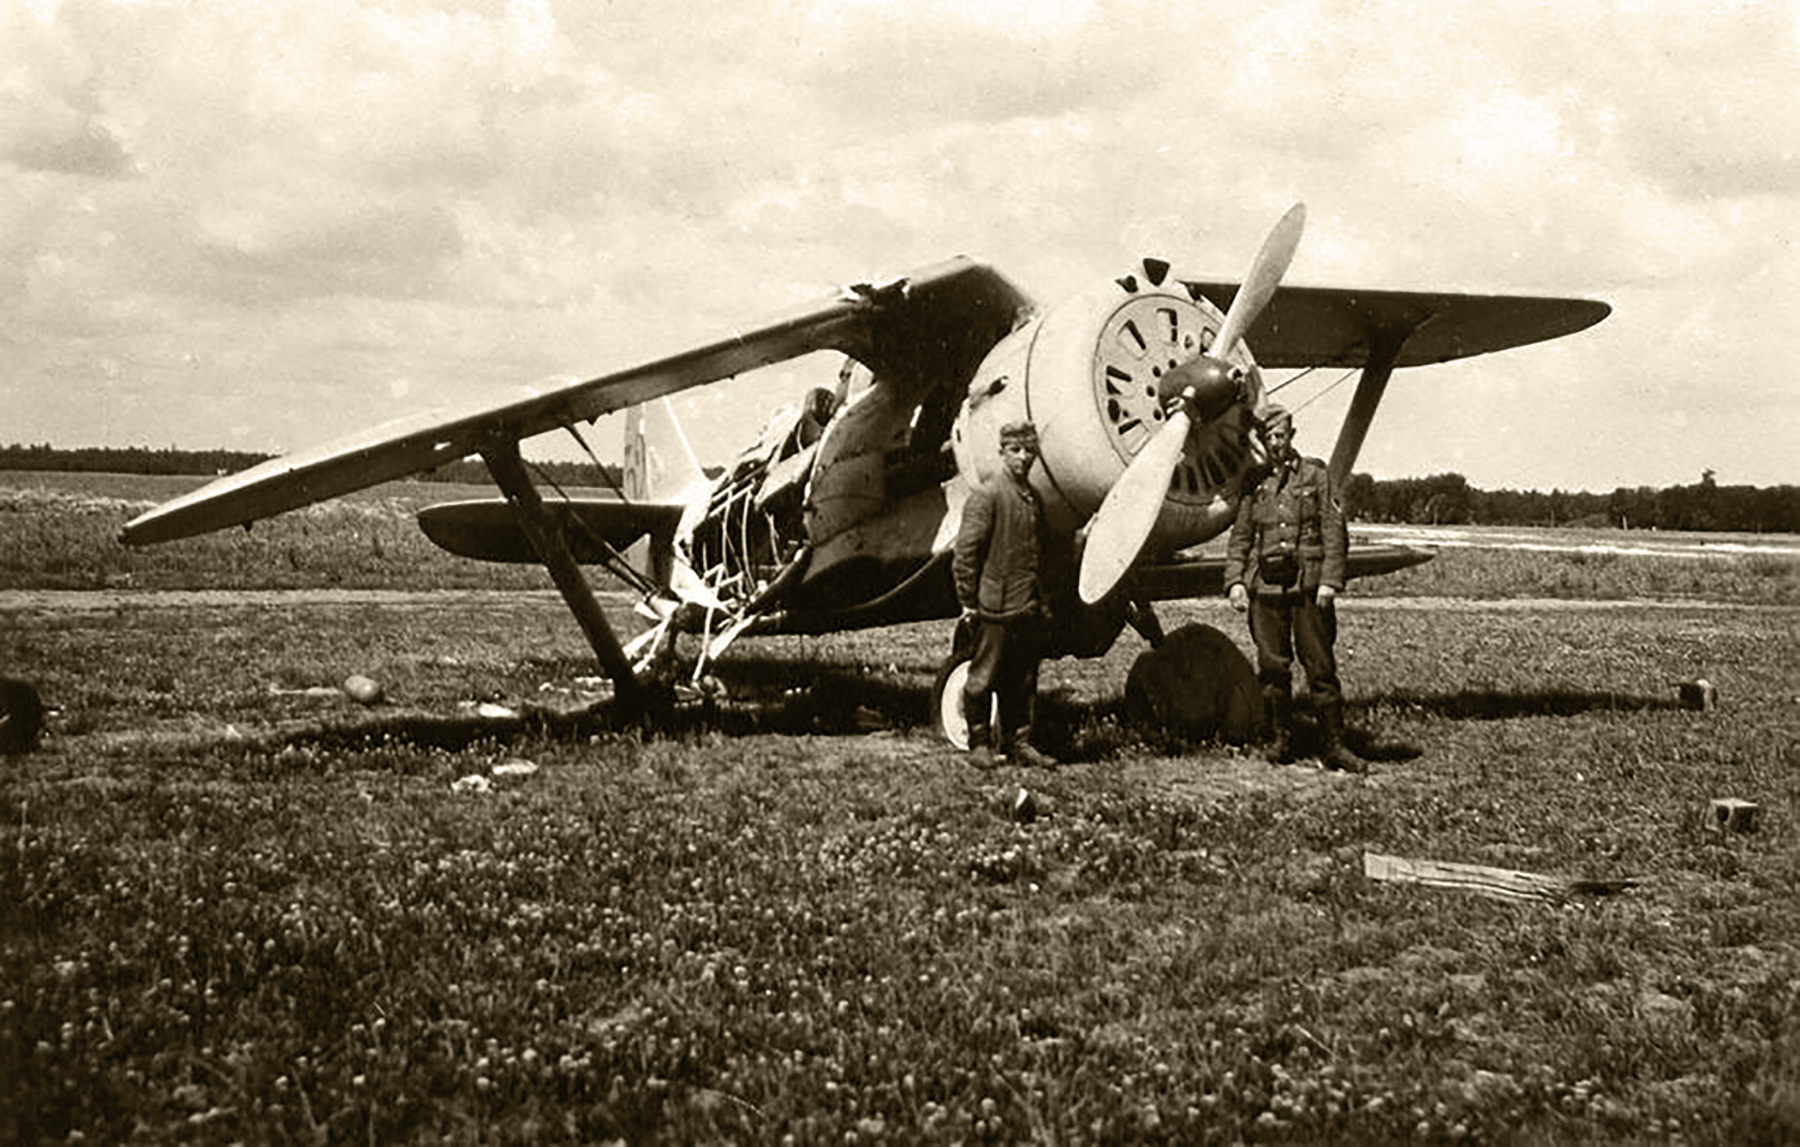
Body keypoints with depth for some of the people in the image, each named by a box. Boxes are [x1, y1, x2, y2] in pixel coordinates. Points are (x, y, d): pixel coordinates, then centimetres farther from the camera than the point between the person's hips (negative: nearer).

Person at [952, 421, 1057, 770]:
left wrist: (1041, 601, 17)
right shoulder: (985, 496, -9)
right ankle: (979, 743, 11)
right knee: (984, 676, 1)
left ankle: (1018, 741, 20)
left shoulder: (1033, 498, 14)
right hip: (996, 606, -7)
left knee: (1023, 679, 11)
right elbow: (966, 552, -11)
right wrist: (968, 602, -13)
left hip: (1028, 608, 7)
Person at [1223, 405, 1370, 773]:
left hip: (1309, 585, -3)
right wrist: (1235, 581, -1)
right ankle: (1281, 741, 13)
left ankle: (1335, 746, 1)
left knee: (1320, 666, -3)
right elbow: (1240, 538, 13)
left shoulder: (1316, 474, 4)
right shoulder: (1255, 484, 12)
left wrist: (1330, 581, -10)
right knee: (1272, 667, 3)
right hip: (1267, 586, 3)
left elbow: (1335, 532, 0)